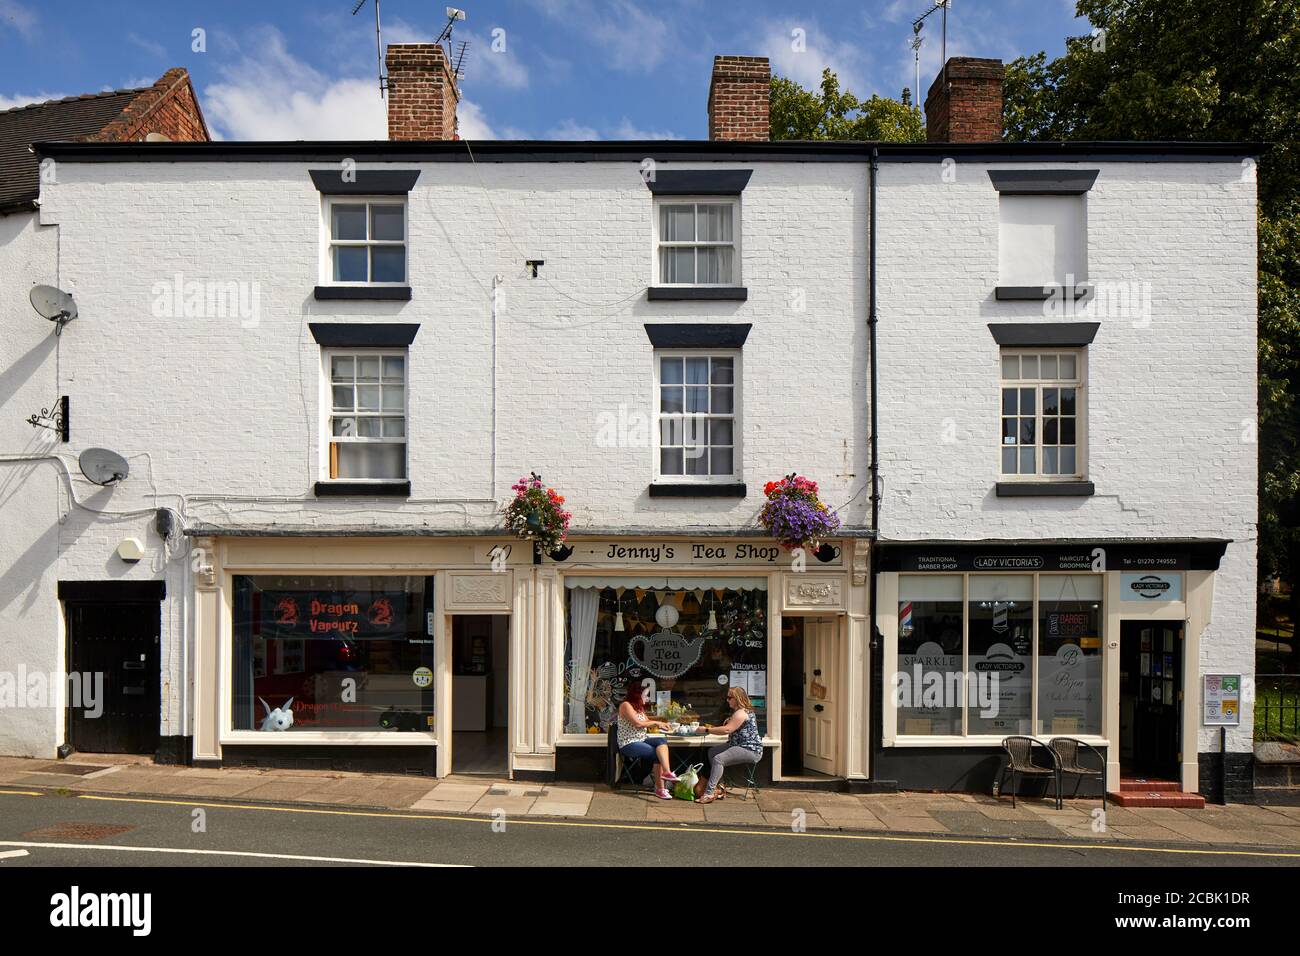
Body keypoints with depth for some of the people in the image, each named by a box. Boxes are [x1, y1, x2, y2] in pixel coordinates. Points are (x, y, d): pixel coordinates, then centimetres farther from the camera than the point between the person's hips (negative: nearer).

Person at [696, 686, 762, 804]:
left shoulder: (741, 713, -17)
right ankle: (717, 785, 3)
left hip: (750, 750, -12)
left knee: (718, 759, -24)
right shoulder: (738, 711, 19)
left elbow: (727, 729, -25)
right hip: (739, 746, 12)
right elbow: (731, 730, 20)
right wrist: (712, 727, 8)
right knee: (712, 752, 11)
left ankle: (709, 793, -26)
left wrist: (707, 730, -18)